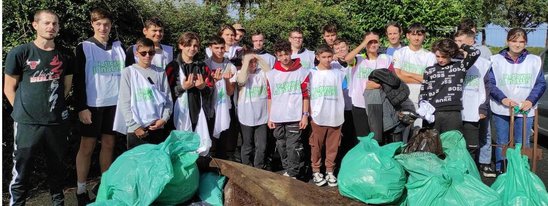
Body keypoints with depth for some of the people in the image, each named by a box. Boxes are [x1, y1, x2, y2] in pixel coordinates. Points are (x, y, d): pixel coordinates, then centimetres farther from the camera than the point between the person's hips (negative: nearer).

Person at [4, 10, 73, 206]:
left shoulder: (64, 56, 6)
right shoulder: (19, 53, -3)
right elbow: (9, 89, 1)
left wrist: (54, 105, 10)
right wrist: (23, 111, -1)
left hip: (58, 122, 3)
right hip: (27, 123, -3)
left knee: (57, 167, 14)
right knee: (21, 171, 3)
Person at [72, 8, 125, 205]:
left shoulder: (119, 46, 8)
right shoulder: (84, 47, -2)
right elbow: (79, 80, -5)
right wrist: (81, 107, -11)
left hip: (115, 103, 3)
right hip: (92, 104, -3)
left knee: (109, 144, 9)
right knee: (87, 146, 2)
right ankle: (81, 190, 11)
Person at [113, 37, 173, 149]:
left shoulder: (160, 73, 7)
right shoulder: (128, 72, 1)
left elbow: (168, 99, 7)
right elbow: (125, 102, -2)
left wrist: (164, 119, -7)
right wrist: (134, 126, -9)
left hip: (157, 127, 2)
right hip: (136, 129, -2)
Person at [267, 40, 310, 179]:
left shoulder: (302, 72, -1)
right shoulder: (271, 74, 6)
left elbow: (306, 95, 0)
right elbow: (270, 97, 9)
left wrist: (305, 115, -4)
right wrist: (270, 117, 6)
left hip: (295, 117, -3)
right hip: (277, 118, 3)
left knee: (293, 147, -4)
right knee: (281, 146, 12)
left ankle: (292, 174, 5)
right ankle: (287, 170, 27)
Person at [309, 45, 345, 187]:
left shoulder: (339, 73, 7)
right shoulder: (311, 73, 1)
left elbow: (342, 94, 13)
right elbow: (306, 94, 2)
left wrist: (341, 112, 7)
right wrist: (309, 112, -5)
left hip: (335, 116, 2)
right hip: (318, 116, -2)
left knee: (333, 146, 6)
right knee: (316, 146, 4)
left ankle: (330, 171, 18)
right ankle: (316, 171, 15)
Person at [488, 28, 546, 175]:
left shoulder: (534, 61, 3)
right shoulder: (496, 60, 0)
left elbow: (541, 84, 4)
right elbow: (490, 83, -2)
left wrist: (531, 100, -11)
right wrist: (503, 99, -16)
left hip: (525, 111, 1)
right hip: (501, 110, 0)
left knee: (522, 144, 6)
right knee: (502, 143, 11)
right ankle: (500, 171, 24)